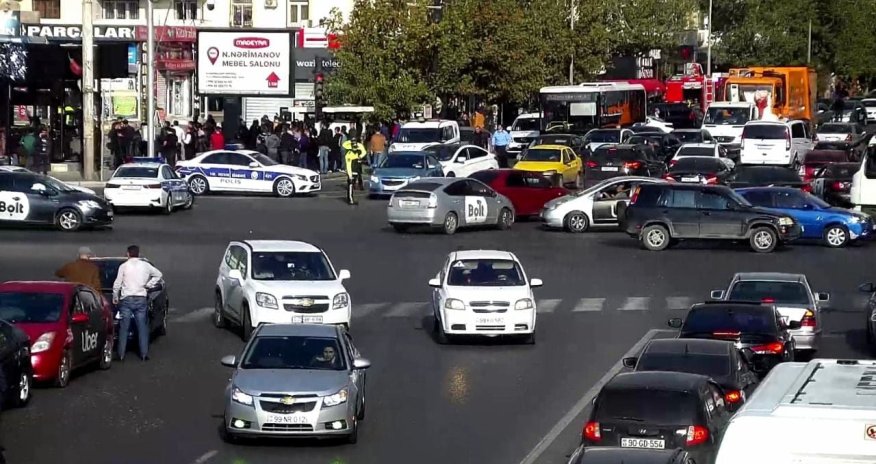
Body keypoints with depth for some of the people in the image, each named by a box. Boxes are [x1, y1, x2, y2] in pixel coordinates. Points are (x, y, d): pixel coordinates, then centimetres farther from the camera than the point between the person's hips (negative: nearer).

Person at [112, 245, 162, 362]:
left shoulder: (124, 266, -2)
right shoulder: (145, 265, 6)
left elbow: (117, 284, -2)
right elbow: (158, 274, 17)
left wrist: (115, 298, 10)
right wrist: (148, 285, 15)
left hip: (127, 299, -2)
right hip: (141, 299, 2)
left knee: (124, 328, 1)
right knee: (142, 328, 6)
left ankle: (121, 355, -1)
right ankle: (144, 354, 4)